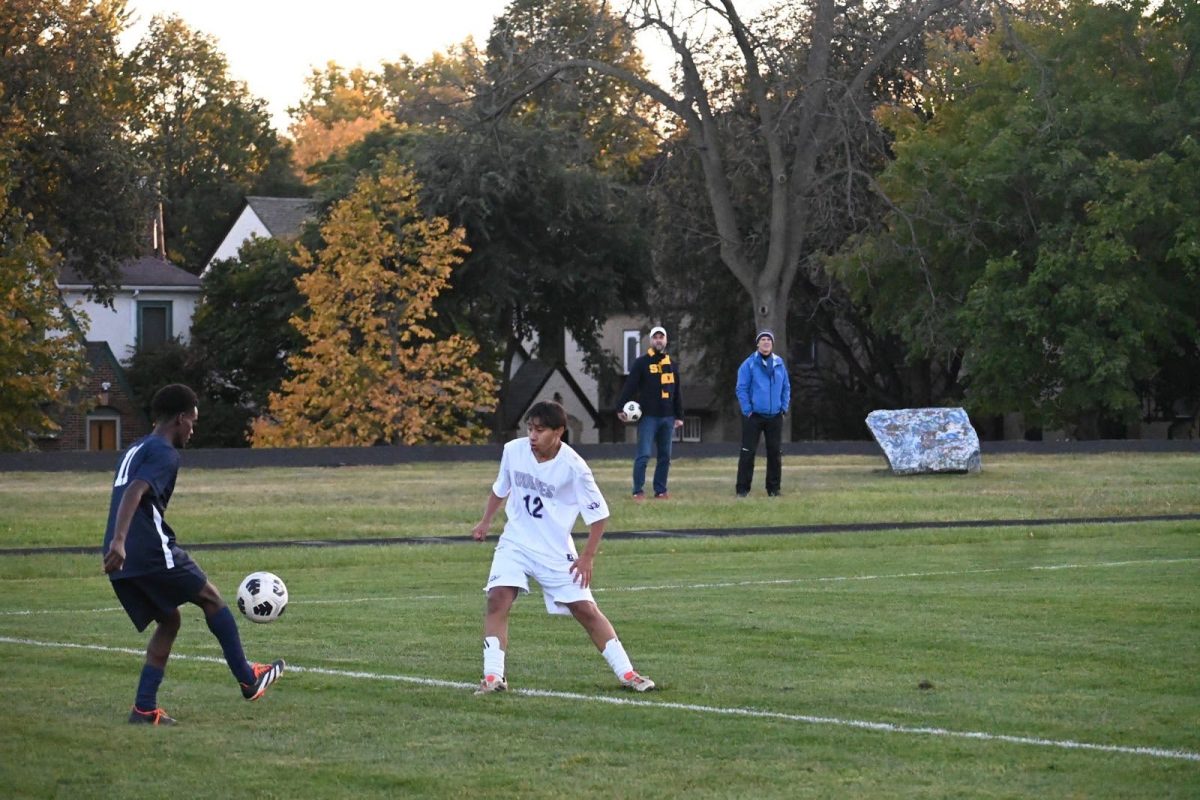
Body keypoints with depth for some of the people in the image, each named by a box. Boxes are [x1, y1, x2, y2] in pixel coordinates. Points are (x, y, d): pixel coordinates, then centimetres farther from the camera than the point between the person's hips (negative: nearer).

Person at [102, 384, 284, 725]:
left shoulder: (134, 451, 23)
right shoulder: (164, 453, -7)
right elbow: (134, 492, -23)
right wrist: (119, 541, -34)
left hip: (122, 560, 9)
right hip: (151, 552, -9)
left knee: (168, 620, 17)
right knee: (210, 598, 10)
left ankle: (144, 708, 6)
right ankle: (248, 679, 17)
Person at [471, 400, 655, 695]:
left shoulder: (573, 467, -18)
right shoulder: (514, 451, -7)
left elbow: (598, 514, -9)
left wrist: (588, 557, -11)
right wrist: (485, 521, 15)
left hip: (556, 551, -2)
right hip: (515, 543, 2)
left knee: (585, 609, -2)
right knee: (498, 599, -19)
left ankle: (626, 673, 9)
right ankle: (492, 677, -17)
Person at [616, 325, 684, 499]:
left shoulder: (672, 364, 13)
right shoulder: (642, 363, -2)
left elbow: (677, 393, 17)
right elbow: (630, 387, -8)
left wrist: (679, 416, 15)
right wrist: (621, 408, -17)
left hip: (667, 417, 5)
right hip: (648, 416, -5)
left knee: (665, 456, 7)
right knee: (643, 454, -8)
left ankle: (660, 490, 13)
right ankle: (638, 491, -4)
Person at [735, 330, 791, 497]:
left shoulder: (779, 363, 8)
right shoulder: (749, 364, -4)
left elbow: (786, 387, 14)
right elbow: (741, 389, -6)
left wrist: (784, 407, 4)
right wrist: (748, 411, -11)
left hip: (775, 415, 4)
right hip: (754, 415, -4)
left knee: (775, 452, 6)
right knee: (748, 452, -5)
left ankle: (774, 488, 15)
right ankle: (743, 488, -1)